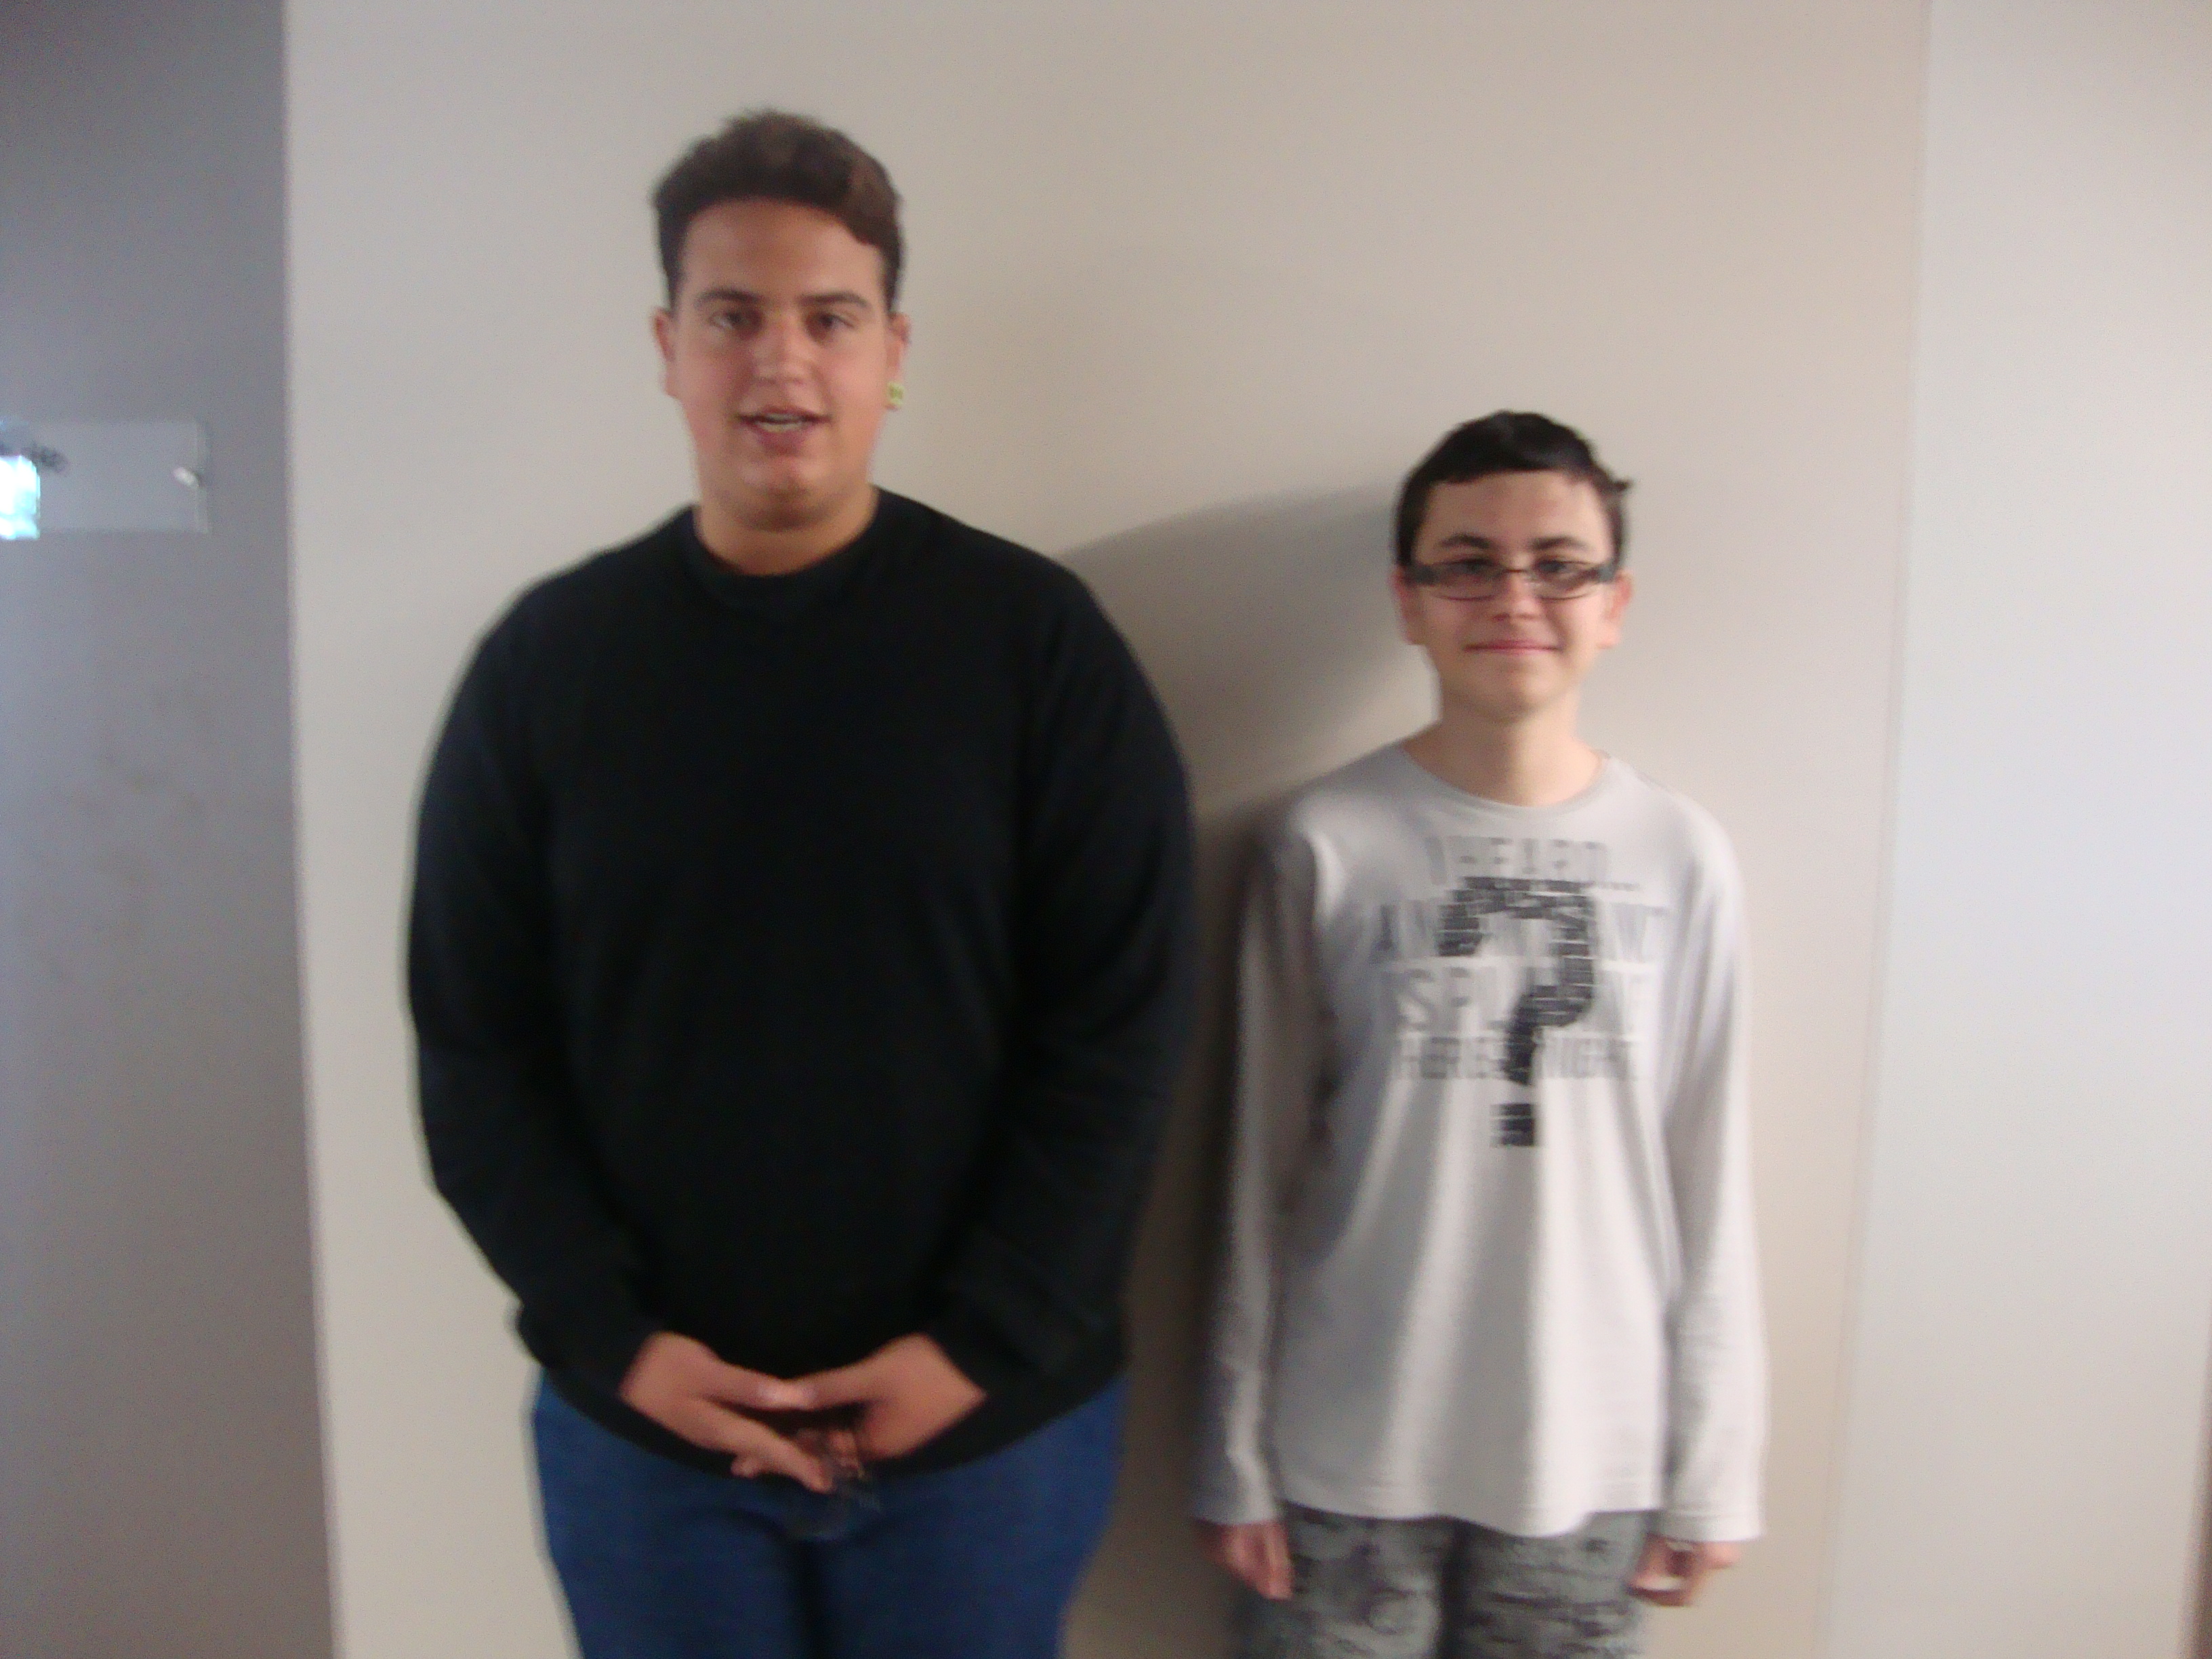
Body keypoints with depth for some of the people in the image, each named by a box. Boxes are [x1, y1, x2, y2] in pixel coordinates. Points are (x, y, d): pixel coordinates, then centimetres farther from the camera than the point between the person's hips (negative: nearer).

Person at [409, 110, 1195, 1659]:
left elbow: (1124, 1023, -8)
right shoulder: (545, 659, -2)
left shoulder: (1036, 637, -7)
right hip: (640, 1422, 2)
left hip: (990, 1415, -1)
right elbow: (476, 1043, 0)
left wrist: (982, 1340, -12)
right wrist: (611, 1336, -8)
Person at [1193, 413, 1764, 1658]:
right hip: (1347, 1457, -1)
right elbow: (1261, 1173, -2)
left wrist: (1715, 1472, 5)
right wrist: (1237, 1458, 1)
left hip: (1592, 1461, 2)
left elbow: (1710, 1184, 3)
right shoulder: (1331, 844, -7)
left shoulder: (1682, 858, -2)